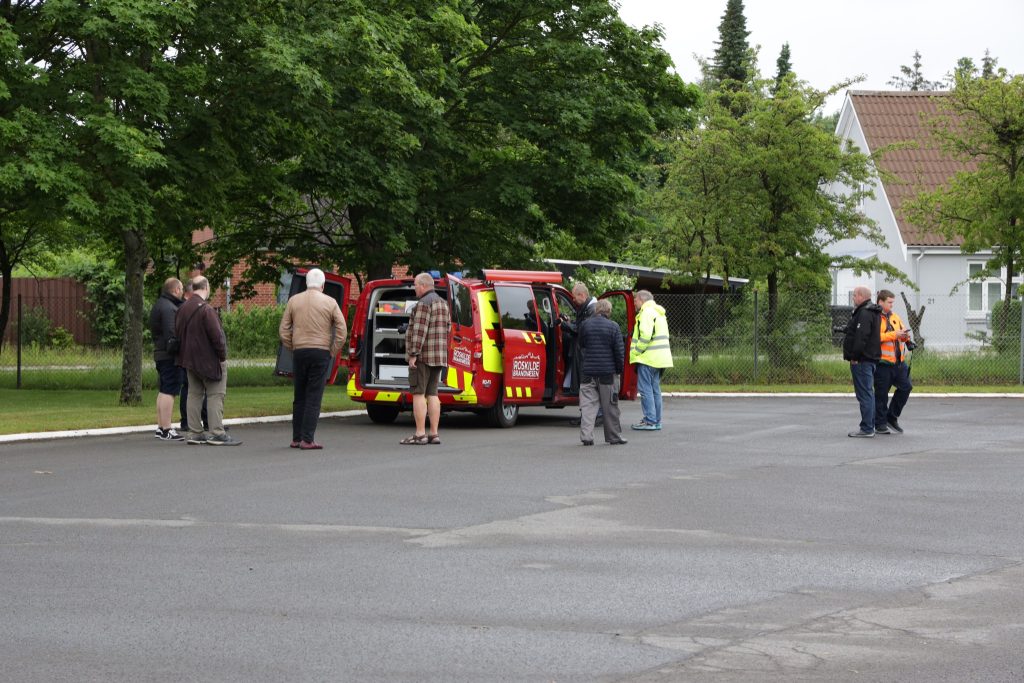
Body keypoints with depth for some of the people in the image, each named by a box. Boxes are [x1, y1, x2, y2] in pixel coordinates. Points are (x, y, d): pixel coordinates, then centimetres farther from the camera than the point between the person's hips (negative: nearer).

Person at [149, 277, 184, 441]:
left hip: (160, 354, 11)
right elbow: (171, 334, -24)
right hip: (169, 356, -11)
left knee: (163, 391, 15)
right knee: (169, 391, -10)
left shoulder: (159, 305, 18)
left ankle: (161, 427, 20)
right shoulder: (169, 308, -16)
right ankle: (166, 430, -12)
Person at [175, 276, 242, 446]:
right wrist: (223, 356, -9)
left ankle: (195, 433, 13)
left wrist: (186, 354, 18)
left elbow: (178, 332, 14)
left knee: (194, 394, 12)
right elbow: (216, 335, -20)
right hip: (208, 360, -8)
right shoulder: (206, 309, -19)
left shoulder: (183, 309, 7)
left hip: (190, 360, 8)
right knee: (215, 396, -3)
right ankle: (217, 433, -6)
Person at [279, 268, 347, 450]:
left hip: (299, 352, 3)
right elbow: (342, 331, -5)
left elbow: (283, 330, 4)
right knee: (314, 398, -2)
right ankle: (307, 440, -6)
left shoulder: (294, 301, 6)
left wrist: (292, 349, 12)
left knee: (299, 397, 13)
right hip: (321, 353, -3)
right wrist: (333, 352, 3)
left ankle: (296, 438, 14)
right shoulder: (329, 302, -1)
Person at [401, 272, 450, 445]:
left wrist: (413, 354, -19)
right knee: (432, 394, 11)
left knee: (418, 394, -7)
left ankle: (420, 434, -10)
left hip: (423, 357, -9)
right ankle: (434, 434, 9)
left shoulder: (424, 303, -13)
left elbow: (419, 331, -20)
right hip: (439, 357, 9)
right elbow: (447, 327, 18)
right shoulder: (443, 303, 16)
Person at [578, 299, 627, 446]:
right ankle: (614, 437, 14)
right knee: (610, 407, 7)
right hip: (608, 373, -2)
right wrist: (619, 370, 3)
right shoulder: (613, 327, -7)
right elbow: (619, 351, -6)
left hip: (588, 372, 2)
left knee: (588, 405, 3)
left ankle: (586, 436, -5)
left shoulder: (585, 324, 3)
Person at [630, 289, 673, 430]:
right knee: (655, 389, 14)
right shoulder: (659, 313, 21)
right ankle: (656, 420, 17)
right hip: (660, 358, 10)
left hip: (648, 358, -10)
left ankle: (650, 421, -10)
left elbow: (645, 335, -21)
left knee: (645, 389, -7)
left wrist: (635, 352, -13)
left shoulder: (647, 312, -10)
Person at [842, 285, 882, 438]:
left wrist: (854, 356, -21)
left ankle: (867, 429, -9)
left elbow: (861, 337, -23)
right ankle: (869, 426, 21)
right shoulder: (872, 312, 17)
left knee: (864, 394, -9)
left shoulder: (864, 313, -17)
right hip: (870, 359, 11)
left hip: (861, 361, -11)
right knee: (868, 393, 15)